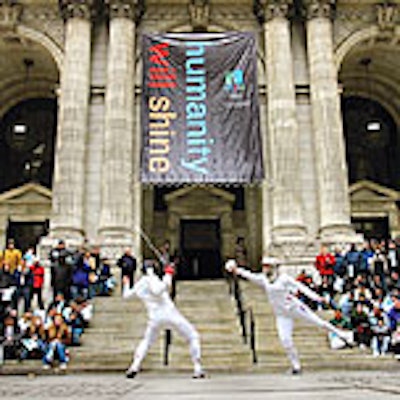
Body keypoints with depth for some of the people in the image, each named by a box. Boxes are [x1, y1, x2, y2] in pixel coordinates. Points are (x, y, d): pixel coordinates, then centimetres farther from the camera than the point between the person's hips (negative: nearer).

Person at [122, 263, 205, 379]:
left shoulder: (138, 285, 10)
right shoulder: (150, 279, -9)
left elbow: (126, 295, 26)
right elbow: (157, 291, -28)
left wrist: (126, 284, 44)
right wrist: (168, 276, -19)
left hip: (154, 317, 6)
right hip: (169, 313, -5)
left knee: (146, 341, 28)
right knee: (193, 337, 8)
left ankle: (134, 366, 9)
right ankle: (198, 369, -2)